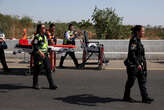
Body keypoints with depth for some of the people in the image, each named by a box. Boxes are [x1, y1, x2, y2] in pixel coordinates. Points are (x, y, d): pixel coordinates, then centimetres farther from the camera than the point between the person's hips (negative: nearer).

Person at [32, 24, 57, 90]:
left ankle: (51, 85, 3)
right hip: (38, 55, -7)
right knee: (37, 70, 2)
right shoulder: (37, 36, -11)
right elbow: (35, 46, -20)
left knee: (48, 69, 1)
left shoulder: (44, 36, 15)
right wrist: (40, 52, -29)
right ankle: (35, 84, 19)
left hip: (45, 55, 8)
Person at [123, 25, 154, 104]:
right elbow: (132, 53, -23)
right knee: (131, 81, 3)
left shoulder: (138, 40, 12)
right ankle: (126, 97, 19)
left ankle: (145, 98, 10)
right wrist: (137, 64, -25)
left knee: (142, 80, 7)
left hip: (139, 64, 9)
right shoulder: (133, 40, -16)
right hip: (132, 65, -9)